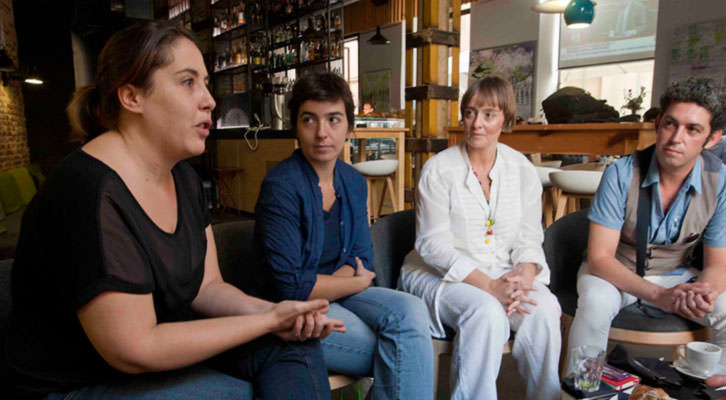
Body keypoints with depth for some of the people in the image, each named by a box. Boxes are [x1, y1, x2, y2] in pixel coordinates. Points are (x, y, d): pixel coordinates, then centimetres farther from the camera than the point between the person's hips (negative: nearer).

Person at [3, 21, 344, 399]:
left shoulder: (184, 178, 2)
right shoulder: (91, 194, -26)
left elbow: (207, 287, 1)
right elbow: (134, 350, -26)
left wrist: (272, 312, -18)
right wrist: (269, 321, -23)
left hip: (163, 352, 7)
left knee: (294, 345, -10)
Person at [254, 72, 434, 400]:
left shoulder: (354, 182, 4)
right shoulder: (281, 186, -17)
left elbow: (362, 257, 8)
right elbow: (289, 284, -18)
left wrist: (324, 285, -13)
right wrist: (356, 282, -7)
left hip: (335, 294, 6)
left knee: (409, 310, -21)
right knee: (406, 348, -20)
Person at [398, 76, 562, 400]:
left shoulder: (522, 169, 6)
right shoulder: (438, 169, -7)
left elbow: (529, 239, 6)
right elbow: (434, 245, -13)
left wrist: (525, 274, -17)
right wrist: (488, 286, -22)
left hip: (502, 273, 4)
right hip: (439, 275, -3)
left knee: (544, 307, -25)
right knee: (487, 313, -32)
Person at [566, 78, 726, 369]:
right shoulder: (621, 174, -21)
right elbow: (599, 257, -22)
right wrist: (658, 295, -36)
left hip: (676, 276, 3)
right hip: (615, 272, -3)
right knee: (596, 303, -33)